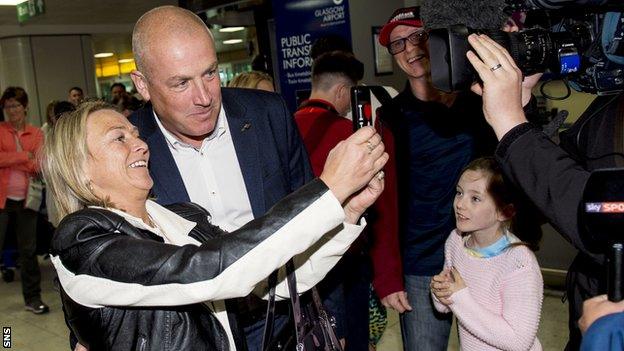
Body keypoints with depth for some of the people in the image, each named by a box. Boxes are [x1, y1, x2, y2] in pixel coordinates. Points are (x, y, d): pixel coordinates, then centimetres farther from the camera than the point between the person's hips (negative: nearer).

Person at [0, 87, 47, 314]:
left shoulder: (36, 133, 8)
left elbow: (39, 165, -4)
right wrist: (24, 156, -12)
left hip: (26, 199, 2)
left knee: (28, 250, 11)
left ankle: (32, 298, 22)